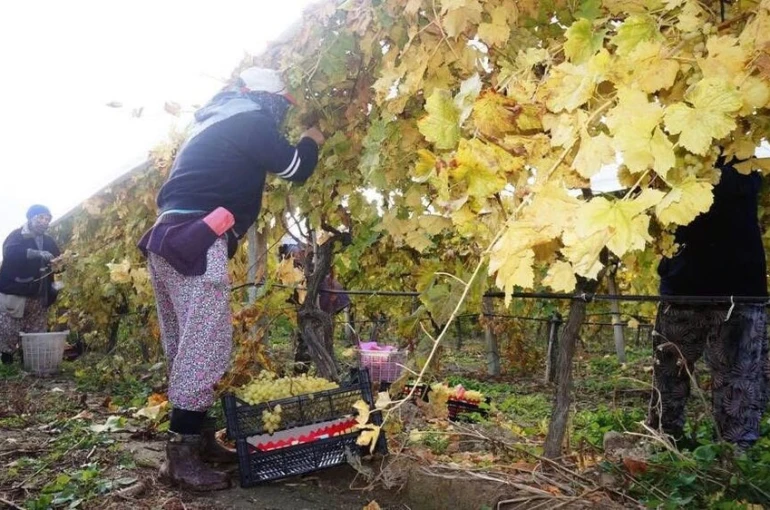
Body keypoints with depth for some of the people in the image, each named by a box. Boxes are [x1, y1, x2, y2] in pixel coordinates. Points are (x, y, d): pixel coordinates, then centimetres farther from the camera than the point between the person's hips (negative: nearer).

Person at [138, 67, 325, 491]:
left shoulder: (218, 119, 26)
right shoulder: (249, 119, -2)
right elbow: (295, 169, 1)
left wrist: (294, 144, 35)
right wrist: (310, 141, 20)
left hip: (169, 240, 10)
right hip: (196, 244, -10)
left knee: (186, 345, 14)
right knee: (207, 345, -10)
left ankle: (190, 433, 24)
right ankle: (182, 455, -8)